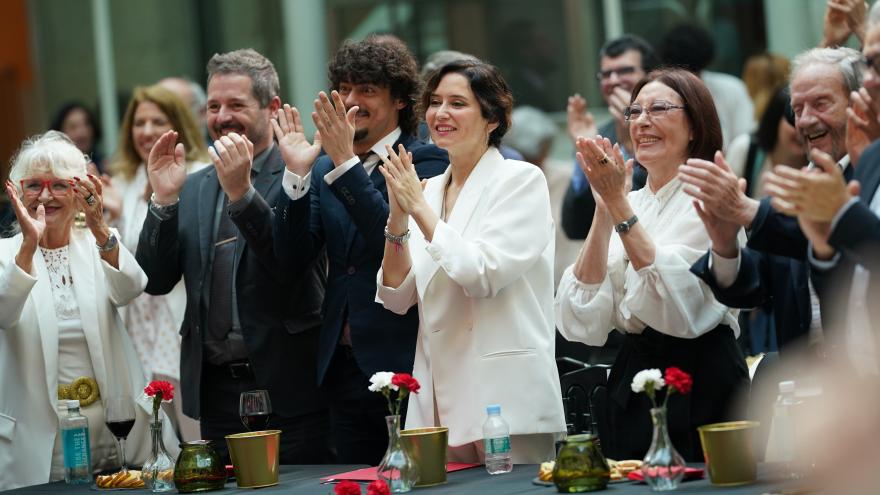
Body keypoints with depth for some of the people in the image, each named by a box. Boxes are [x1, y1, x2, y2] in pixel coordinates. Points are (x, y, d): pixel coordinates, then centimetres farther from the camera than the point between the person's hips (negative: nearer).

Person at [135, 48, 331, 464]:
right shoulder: (193, 189, 13)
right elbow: (156, 281, 7)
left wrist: (242, 192, -25)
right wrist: (164, 199, -6)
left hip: (289, 387, -5)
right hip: (218, 392, 5)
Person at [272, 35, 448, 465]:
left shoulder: (425, 162, -3)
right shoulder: (325, 170, 13)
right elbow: (294, 260, 4)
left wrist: (346, 163, -24)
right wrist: (297, 174, -7)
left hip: (405, 361, -6)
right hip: (345, 365, 6)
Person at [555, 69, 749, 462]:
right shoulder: (631, 204, 10)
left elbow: (676, 300, -21)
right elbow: (585, 318, -2)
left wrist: (618, 203, -21)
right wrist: (605, 208, -10)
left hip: (702, 385, -6)